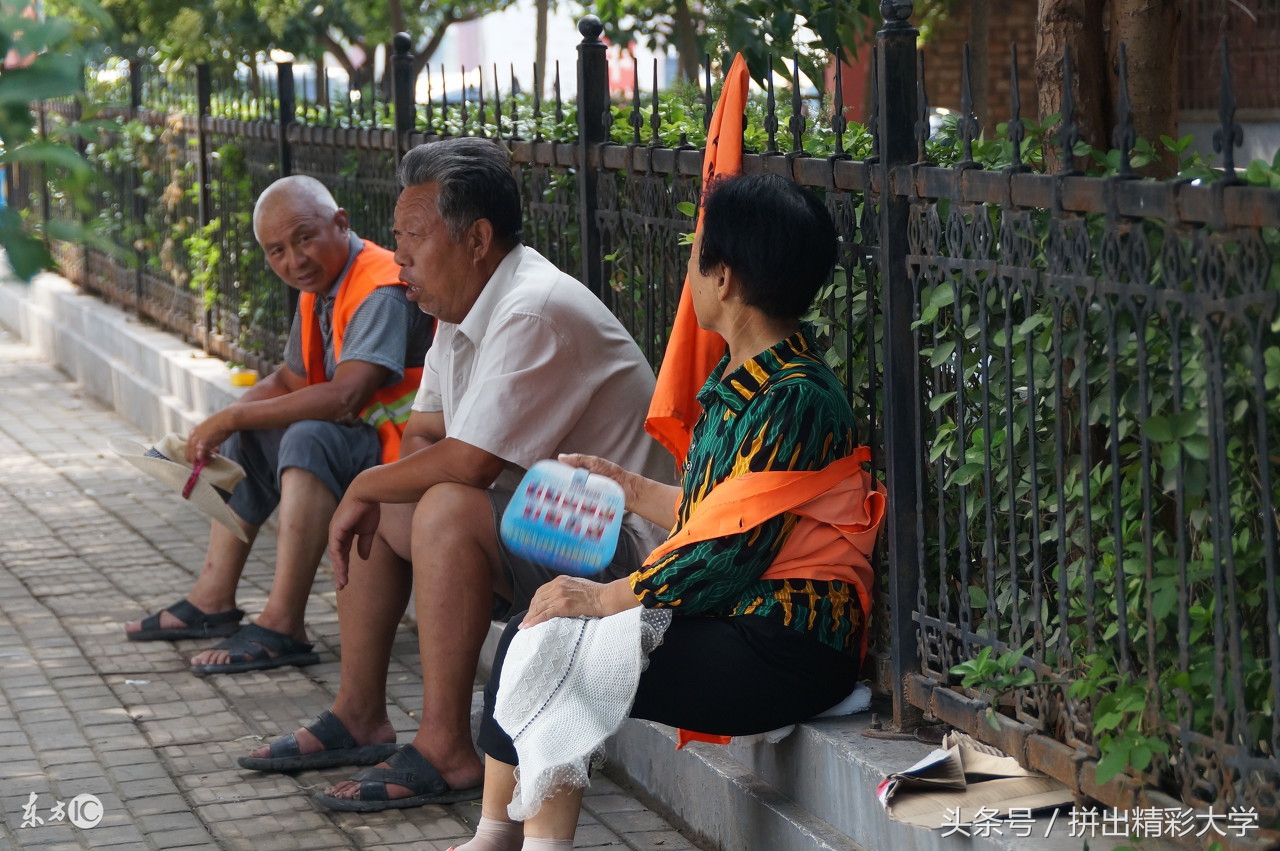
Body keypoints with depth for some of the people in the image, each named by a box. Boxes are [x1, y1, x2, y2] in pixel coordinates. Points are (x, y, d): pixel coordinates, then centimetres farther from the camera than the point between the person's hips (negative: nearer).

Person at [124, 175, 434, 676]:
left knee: (309, 440, -33)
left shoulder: (381, 289, -22)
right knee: (244, 441, 16)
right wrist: (220, 425, -1)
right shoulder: (317, 290, 10)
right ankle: (213, 601, 12)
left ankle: (282, 627, -33)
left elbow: (344, 396, -33)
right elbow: (288, 381, 19)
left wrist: (232, 418, -25)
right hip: (356, 441, 11)